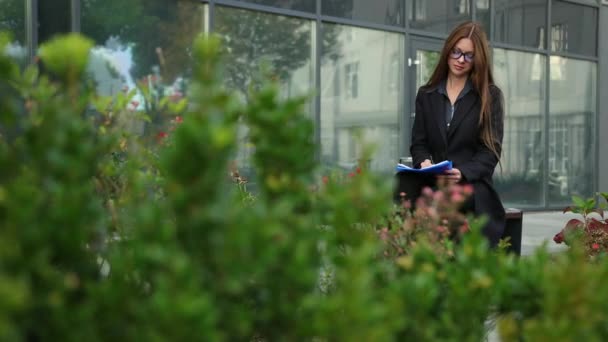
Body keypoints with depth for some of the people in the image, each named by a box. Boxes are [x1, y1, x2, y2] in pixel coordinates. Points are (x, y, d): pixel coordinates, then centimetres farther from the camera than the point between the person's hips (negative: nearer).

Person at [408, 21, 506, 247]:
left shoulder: (490, 96, 9)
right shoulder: (426, 95, 18)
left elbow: (491, 151, 1)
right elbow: (418, 143, 14)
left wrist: (463, 173, -18)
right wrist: (425, 163, -11)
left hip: (472, 184, -2)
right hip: (433, 182, 2)